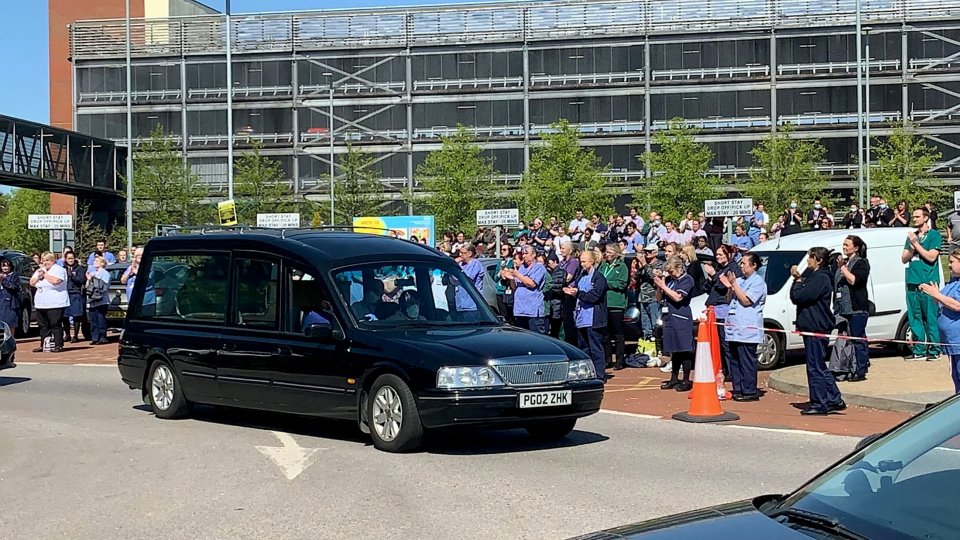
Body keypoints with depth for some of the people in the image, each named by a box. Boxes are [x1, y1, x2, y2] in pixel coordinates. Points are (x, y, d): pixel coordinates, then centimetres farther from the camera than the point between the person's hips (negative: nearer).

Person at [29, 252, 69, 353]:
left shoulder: (58, 270, -5)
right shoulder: (39, 270, 19)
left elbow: (55, 280, -23)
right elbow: (32, 283, 15)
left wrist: (45, 274, -10)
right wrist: (38, 276, -3)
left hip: (55, 304, -7)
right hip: (41, 304, 8)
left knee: (55, 325, -8)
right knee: (43, 326, 9)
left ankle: (58, 345, -5)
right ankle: (43, 345, 15)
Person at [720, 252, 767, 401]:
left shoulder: (758, 281, -5)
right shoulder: (739, 280, 19)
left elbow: (746, 300, -15)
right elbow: (729, 300, 21)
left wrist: (734, 284, -10)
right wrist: (729, 287, 3)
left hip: (747, 330, -8)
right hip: (734, 327, 8)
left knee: (746, 361, -7)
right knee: (734, 361, 9)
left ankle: (750, 392, -3)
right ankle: (738, 389, 16)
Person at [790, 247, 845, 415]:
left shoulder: (821, 278, -14)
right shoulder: (813, 276, 18)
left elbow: (799, 296, -21)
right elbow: (794, 297, 14)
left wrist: (798, 281, -4)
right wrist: (798, 279, 1)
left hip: (817, 328, -10)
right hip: (812, 327, 10)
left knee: (815, 367, -5)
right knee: (820, 367, 14)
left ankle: (819, 404, -1)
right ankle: (835, 400, 20)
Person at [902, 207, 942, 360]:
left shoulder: (934, 235, 0)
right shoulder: (911, 236, 18)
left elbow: (932, 257, -11)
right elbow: (904, 259, 15)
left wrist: (916, 244, -9)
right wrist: (912, 248, -4)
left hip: (928, 283, -6)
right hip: (912, 282, 6)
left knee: (930, 318, -5)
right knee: (914, 318, 5)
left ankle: (934, 350, 0)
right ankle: (919, 350, 10)